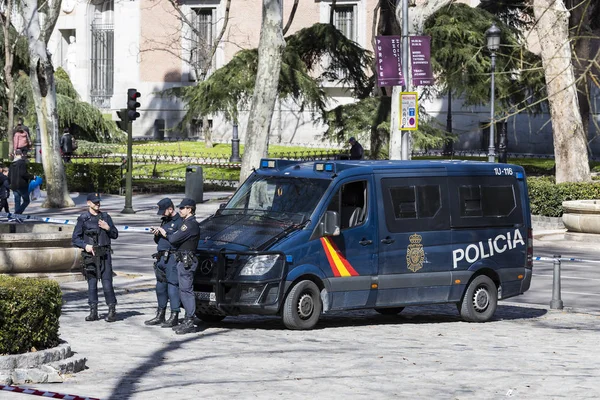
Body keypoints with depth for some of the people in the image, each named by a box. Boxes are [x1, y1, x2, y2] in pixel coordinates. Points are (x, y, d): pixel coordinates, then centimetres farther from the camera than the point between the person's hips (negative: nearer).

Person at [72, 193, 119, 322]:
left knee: (107, 283, -6)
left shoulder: (105, 217, 11)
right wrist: (85, 245, -15)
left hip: (104, 255, 1)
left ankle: (112, 311, -2)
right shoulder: (83, 219, 3)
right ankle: (93, 311, 8)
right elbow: (75, 239, 2)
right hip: (90, 255, -1)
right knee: (92, 284, 2)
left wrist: (108, 228, -5)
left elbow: (115, 235, 14)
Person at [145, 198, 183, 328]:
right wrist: (156, 234, 3)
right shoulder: (164, 221, 21)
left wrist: (164, 233, -15)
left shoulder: (179, 222, -8)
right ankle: (160, 316, 22)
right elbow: (158, 241, 25)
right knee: (160, 287, 13)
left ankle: (174, 317, -6)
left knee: (172, 286, -9)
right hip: (161, 257, 9)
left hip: (172, 257, -9)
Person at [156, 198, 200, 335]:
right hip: (183, 261, 11)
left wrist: (165, 233, 0)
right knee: (184, 291, 12)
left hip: (186, 262, -11)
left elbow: (174, 239, -19)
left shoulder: (191, 225, -14)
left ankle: (189, 322, -11)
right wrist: (164, 233, 6)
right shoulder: (187, 223, 20)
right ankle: (188, 320, 16)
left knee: (186, 290, -10)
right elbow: (176, 239, 17)